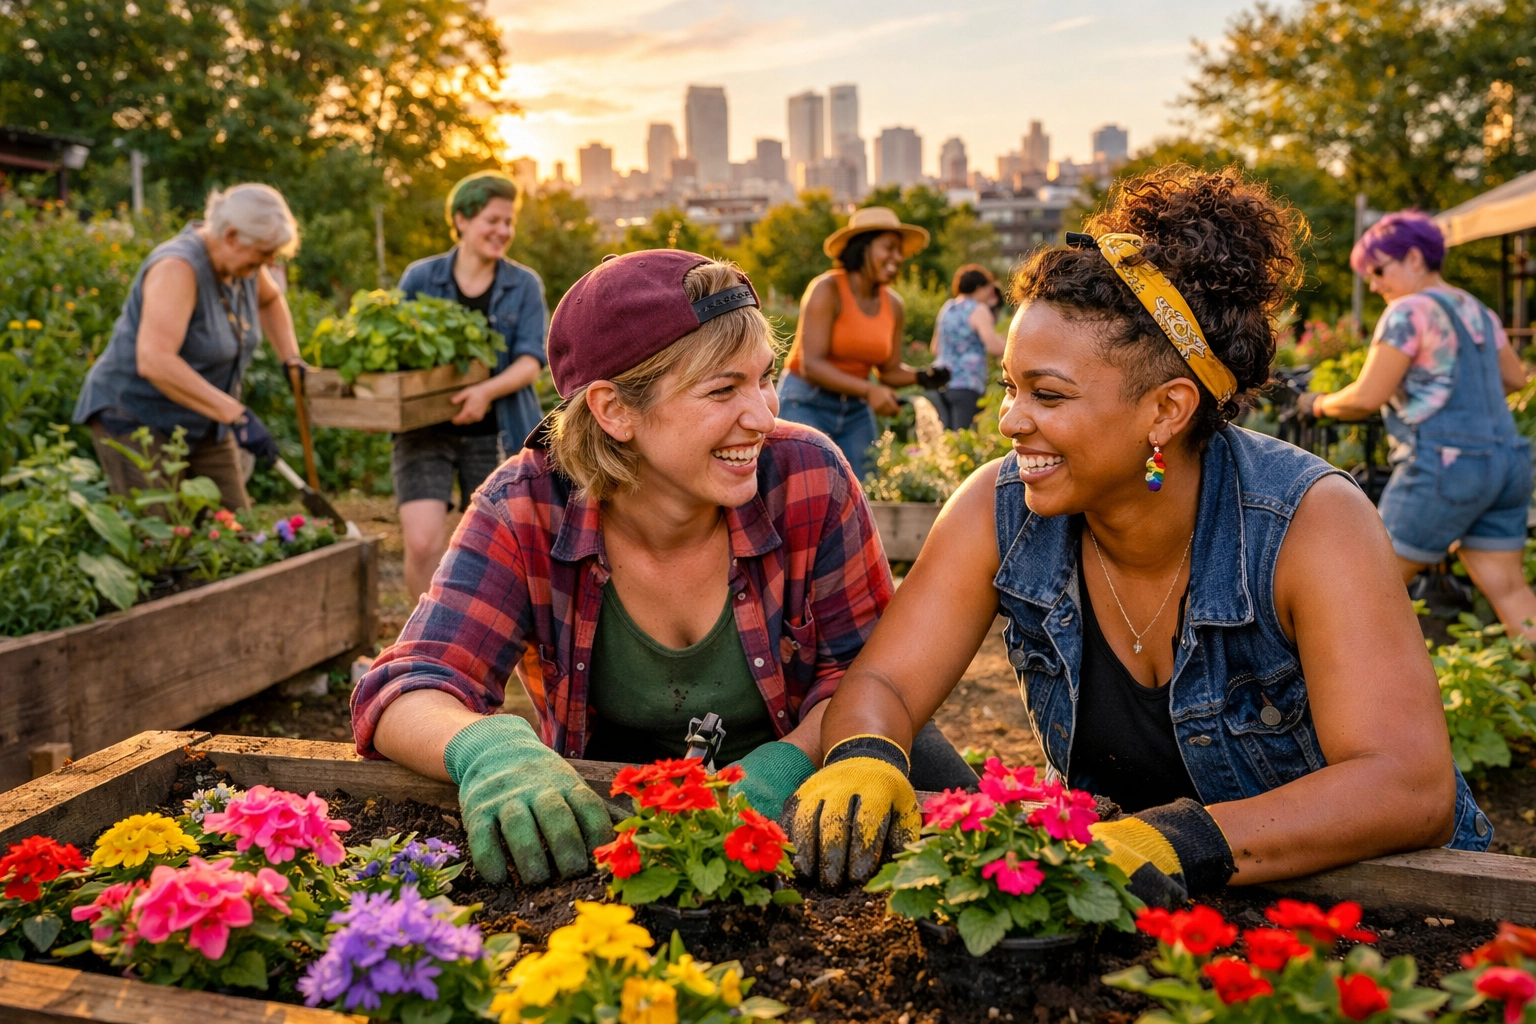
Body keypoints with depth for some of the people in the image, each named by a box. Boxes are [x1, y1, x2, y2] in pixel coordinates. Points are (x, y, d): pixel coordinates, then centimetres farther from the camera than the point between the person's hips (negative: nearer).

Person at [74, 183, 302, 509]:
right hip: (135, 418, -7)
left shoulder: (241, 263, -1)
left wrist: (290, 358, 10)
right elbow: (154, 361, -37)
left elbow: (269, 300, 25)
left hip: (201, 421, 8)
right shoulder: (178, 267, -25)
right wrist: (236, 415, -38)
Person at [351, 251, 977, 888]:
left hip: (807, 760, -1)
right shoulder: (525, 509, -21)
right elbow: (404, 694, -26)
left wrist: (789, 760, -33)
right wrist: (488, 748, -50)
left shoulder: (807, 479, -21)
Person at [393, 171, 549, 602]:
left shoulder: (524, 286, 2)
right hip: (425, 429, -1)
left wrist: (487, 391, -26)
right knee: (423, 542, -14)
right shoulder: (420, 278, 2)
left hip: (495, 433, 1)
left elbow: (531, 360, -8)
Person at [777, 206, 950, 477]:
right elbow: (811, 364, -22)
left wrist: (920, 377, -12)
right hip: (807, 404, -5)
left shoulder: (893, 305, 1)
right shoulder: (827, 290, -15)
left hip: (856, 412, 6)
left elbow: (889, 369, 10)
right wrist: (868, 390, -32)